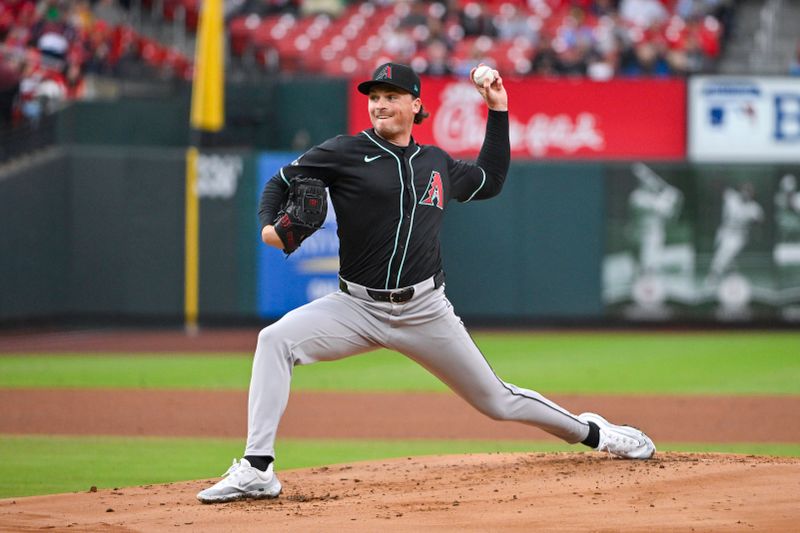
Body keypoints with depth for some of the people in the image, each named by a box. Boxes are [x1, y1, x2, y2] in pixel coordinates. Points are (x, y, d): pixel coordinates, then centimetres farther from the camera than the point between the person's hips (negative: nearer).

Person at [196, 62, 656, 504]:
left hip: (425, 313, 2)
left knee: (496, 400, 6)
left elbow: (490, 181, 29)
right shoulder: (345, 153, -1)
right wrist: (269, 225, -16)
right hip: (357, 307, -2)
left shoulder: (437, 163, 11)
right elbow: (281, 181, 5)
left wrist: (498, 112, 23)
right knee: (276, 340, -27)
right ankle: (257, 471, -28)